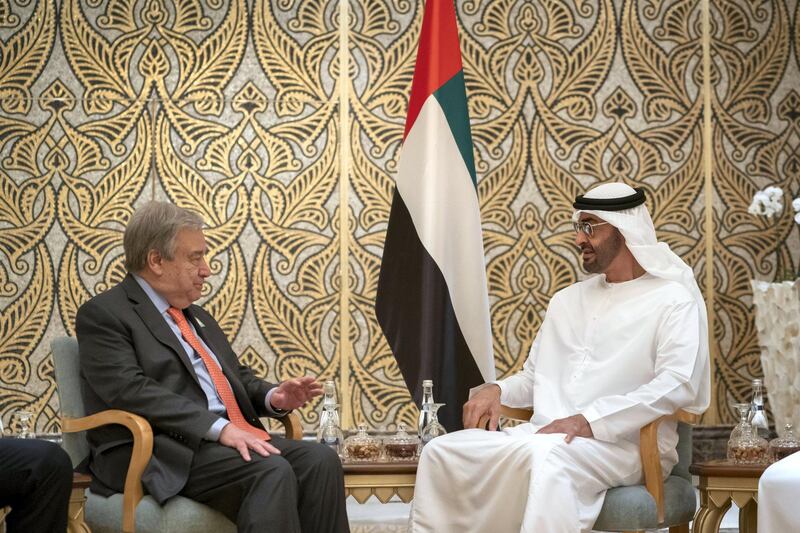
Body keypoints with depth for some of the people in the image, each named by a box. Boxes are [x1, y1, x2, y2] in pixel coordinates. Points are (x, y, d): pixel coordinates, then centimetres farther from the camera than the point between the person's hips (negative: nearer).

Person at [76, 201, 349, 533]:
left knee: (320, 461, -17)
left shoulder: (196, 317, 25)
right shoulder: (103, 315, -2)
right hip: (162, 456, -8)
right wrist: (219, 428, -24)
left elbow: (238, 378, 29)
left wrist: (273, 398, 4)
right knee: (272, 472, -30)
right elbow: (132, 392, -16)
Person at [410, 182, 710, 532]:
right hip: (546, 435, 7)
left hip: (625, 445, -6)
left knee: (544, 455, -39)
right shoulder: (568, 300, 25)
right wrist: (496, 390, 3)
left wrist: (589, 421, -23)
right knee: (442, 451, -16)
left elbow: (678, 384, -14)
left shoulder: (673, 301, 1)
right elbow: (532, 378, 29)